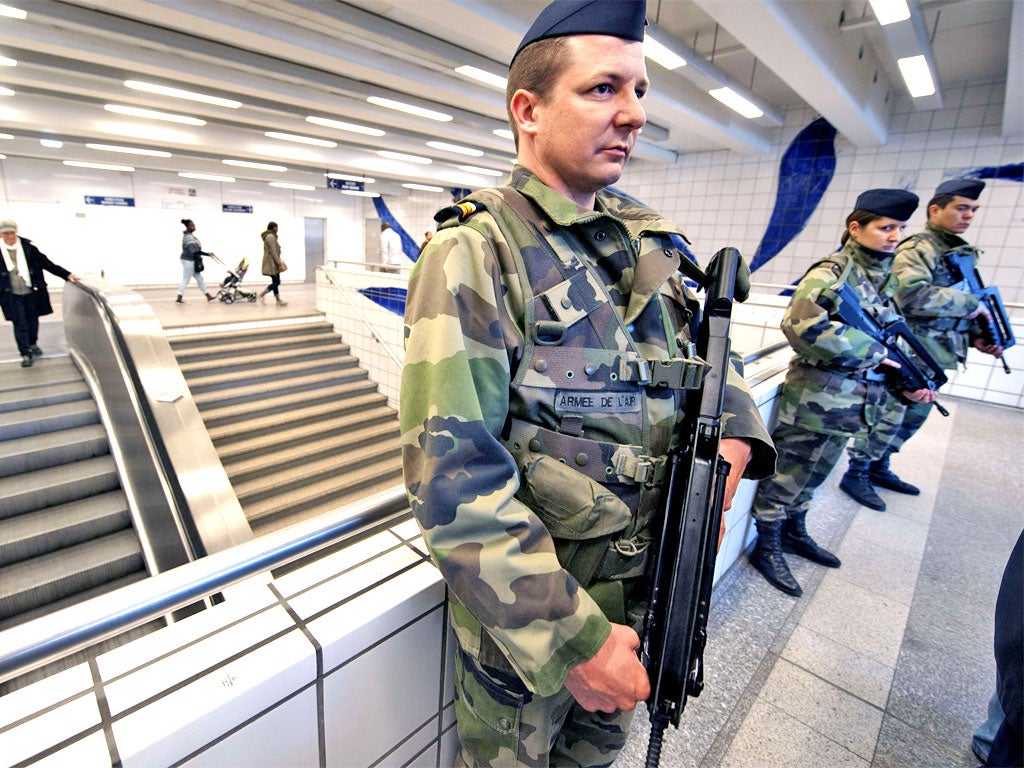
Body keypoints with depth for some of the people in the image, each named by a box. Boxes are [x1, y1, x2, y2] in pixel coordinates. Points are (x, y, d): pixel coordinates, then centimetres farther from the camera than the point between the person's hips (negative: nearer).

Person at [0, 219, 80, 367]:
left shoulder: (28, 247, -2)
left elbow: (47, 264, 0)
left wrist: (67, 275, -7)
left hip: (32, 292, 1)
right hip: (12, 295, -1)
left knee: (33, 320, 14)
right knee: (19, 324, 0)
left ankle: (32, 344, 38)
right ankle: (25, 354, 7)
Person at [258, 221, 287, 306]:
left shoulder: (270, 236, 18)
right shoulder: (271, 237, -14)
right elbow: (273, 252, -19)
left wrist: (279, 261, 21)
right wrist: (279, 263, -18)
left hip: (272, 263, 10)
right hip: (272, 263, -10)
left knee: (276, 282, 9)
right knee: (276, 282, -8)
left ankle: (278, 300, 11)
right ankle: (262, 294, 0)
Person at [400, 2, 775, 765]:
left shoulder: (650, 240, 2)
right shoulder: (475, 252, -21)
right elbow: (453, 478, -26)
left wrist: (734, 433, -8)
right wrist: (571, 638, -22)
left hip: (641, 586, 6)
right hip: (524, 605, -5)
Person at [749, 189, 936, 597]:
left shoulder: (884, 277, 14)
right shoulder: (832, 272, -14)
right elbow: (802, 326, -29)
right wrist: (872, 353, -20)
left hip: (849, 404, 9)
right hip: (814, 399, -8)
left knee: (812, 475, 22)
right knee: (787, 474, 5)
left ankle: (794, 531, 41)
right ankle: (767, 547, 21)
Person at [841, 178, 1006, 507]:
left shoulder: (962, 252, 17)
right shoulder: (918, 250, -12)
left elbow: (955, 304, 21)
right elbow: (914, 296, -29)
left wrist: (975, 335, 6)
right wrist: (972, 304, -19)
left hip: (935, 358, 9)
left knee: (912, 419, 17)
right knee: (888, 418, -2)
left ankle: (879, 467, 30)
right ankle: (857, 474, 11)